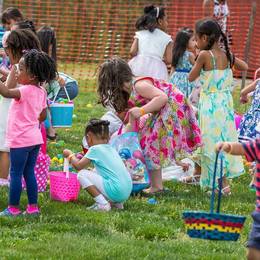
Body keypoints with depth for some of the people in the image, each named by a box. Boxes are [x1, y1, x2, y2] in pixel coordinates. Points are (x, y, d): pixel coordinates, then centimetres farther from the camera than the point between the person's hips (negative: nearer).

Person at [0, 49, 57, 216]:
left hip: (21, 140, -8)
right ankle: (33, 207, 17)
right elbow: (43, 116, 16)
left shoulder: (25, 91, -19)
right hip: (35, 138, 8)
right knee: (29, 173, 14)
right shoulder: (41, 91, 7)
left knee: (15, 173, 0)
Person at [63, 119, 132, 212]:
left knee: (82, 175, -4)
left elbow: (78, 166, -1)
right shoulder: (111, 149, 18)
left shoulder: (95, 149, -5)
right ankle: (117, 202, 17)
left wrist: (70, 155, 17)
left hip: (115, 191, -8)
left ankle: (103, 204, -9)